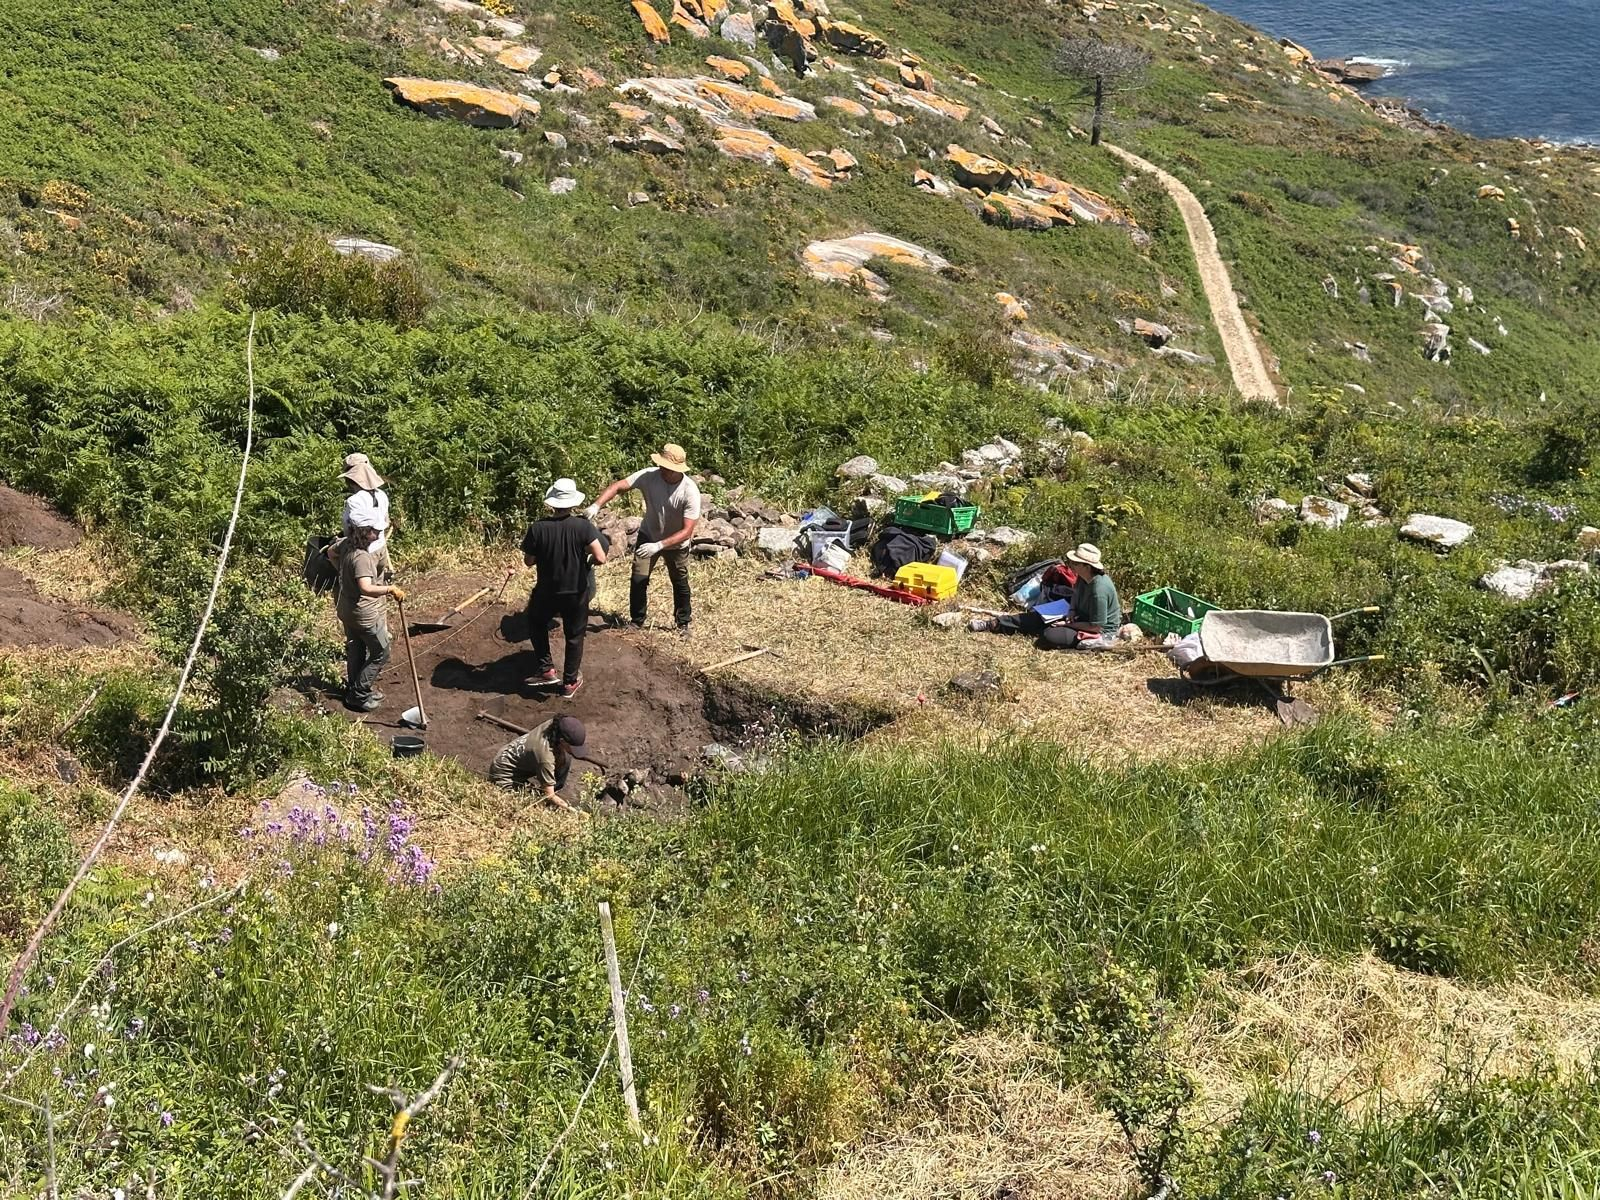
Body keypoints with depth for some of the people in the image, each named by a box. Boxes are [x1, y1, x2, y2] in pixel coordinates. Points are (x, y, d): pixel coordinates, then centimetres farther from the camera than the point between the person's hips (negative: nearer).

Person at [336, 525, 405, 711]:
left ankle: (354, 691, 36)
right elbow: (366, 588, -41)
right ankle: (358, 695, 10)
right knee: (381, 654, 6)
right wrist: (390, 589, -42)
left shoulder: (347, 547, 0)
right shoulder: (361, 557, -30)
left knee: (356, 652, 23)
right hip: (366, 616, -9)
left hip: (347, 612, 9)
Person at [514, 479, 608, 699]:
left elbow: (528, 562, -7)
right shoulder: (583, 526, -20)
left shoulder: (537, 528, -18)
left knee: (536, 625, 29)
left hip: (546, 592, 0)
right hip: (576, 592, 0)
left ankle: (547, 669, 27)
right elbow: (600, 558, -22)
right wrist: (586, 562, 0)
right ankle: (570, 683, 29)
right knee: (574, 636, 19)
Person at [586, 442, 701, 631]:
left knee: (680, 584, 16)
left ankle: (683, 624, 37)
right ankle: (636, 622, 18)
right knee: (638, 580, -3)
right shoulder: (649, 476, -28)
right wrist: (596, 506, -46)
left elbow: (687, 531, -33)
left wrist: (658, 546, -43)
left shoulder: (690, 492, -33)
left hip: (676, 543, -1)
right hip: (648, 536, 1)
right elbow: (618, 486, -29)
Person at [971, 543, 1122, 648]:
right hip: (1084, 617, 9)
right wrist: (1072, 611, -1)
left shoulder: (1099, 590, -33)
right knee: (1038, 616, 2)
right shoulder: (1084, 578, -5)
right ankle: (995, 624, 5)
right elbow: (1076, 593, 19)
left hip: (1101, 632, -9)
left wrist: (1067, 624, -19)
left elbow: (1096, 626, -28)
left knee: (1050, 636, -25)